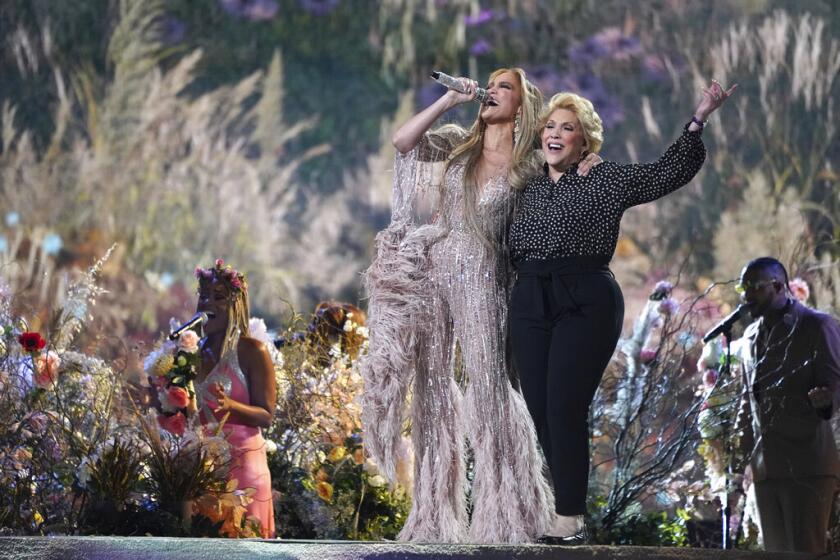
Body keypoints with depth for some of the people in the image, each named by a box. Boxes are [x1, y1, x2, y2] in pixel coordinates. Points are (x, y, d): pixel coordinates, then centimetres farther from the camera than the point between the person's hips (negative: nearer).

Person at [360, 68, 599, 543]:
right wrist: (451, 99, -5)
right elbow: (403, 141, -6)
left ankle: (499, 512, 0)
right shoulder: (457, 143, 9)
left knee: (488, 386, -6)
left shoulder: (528, 166, 2)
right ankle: (436, 512, 12)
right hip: (431, 272, 3)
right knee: (432, 383, 5)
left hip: (481, 280, -3)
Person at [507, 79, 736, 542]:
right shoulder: (529, 187, 16)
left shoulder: (607, 181, 4)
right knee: (540, 411, 1)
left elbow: (671, 173, 1)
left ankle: (570, 518, -9)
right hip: (530, 303, 5)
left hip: (585, 302, -5)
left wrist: (697, 121, -8)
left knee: (565, 408, -12)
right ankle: (566, 501, 11)